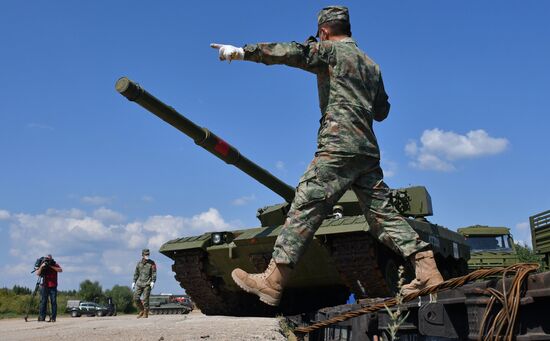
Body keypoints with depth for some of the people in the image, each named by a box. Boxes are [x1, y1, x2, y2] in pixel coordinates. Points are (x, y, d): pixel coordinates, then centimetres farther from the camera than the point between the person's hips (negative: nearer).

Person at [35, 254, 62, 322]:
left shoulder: (55, 265, 6)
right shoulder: (42, 266, 8)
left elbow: (60, 270, -12)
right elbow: (37, 274, -3)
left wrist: (51, 266, -17)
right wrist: (41, 267, -17)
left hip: (53, 286, -1)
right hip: (44, 286, 1)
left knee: (53, 302, -3)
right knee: (43, 302, -4)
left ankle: (53, 317, -2)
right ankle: (41, 317, -4)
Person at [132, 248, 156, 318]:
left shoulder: (152, 263, -2)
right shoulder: (139, 263, 11)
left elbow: (154, 273, -6)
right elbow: (136, 273, 17)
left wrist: (153, 282, -17)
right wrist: (134, 282, 12)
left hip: (147, 284, -4)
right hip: (139, 283, 4)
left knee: (145, 299, -7)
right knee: (136, 298, -2)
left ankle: (146, 313, 3)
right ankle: (141, 311, 16)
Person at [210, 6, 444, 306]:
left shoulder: (330, 50, 5)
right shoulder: (371, 65, 26)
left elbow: (292, 52, -12)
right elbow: (382, 111, 32)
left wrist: (243, 51, -19)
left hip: (338, 147, -7)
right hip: (368, 150, 8)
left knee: (305, 208, -10)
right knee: (383, 214, 8)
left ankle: (272, 281, -12)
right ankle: (428, 273, 3)